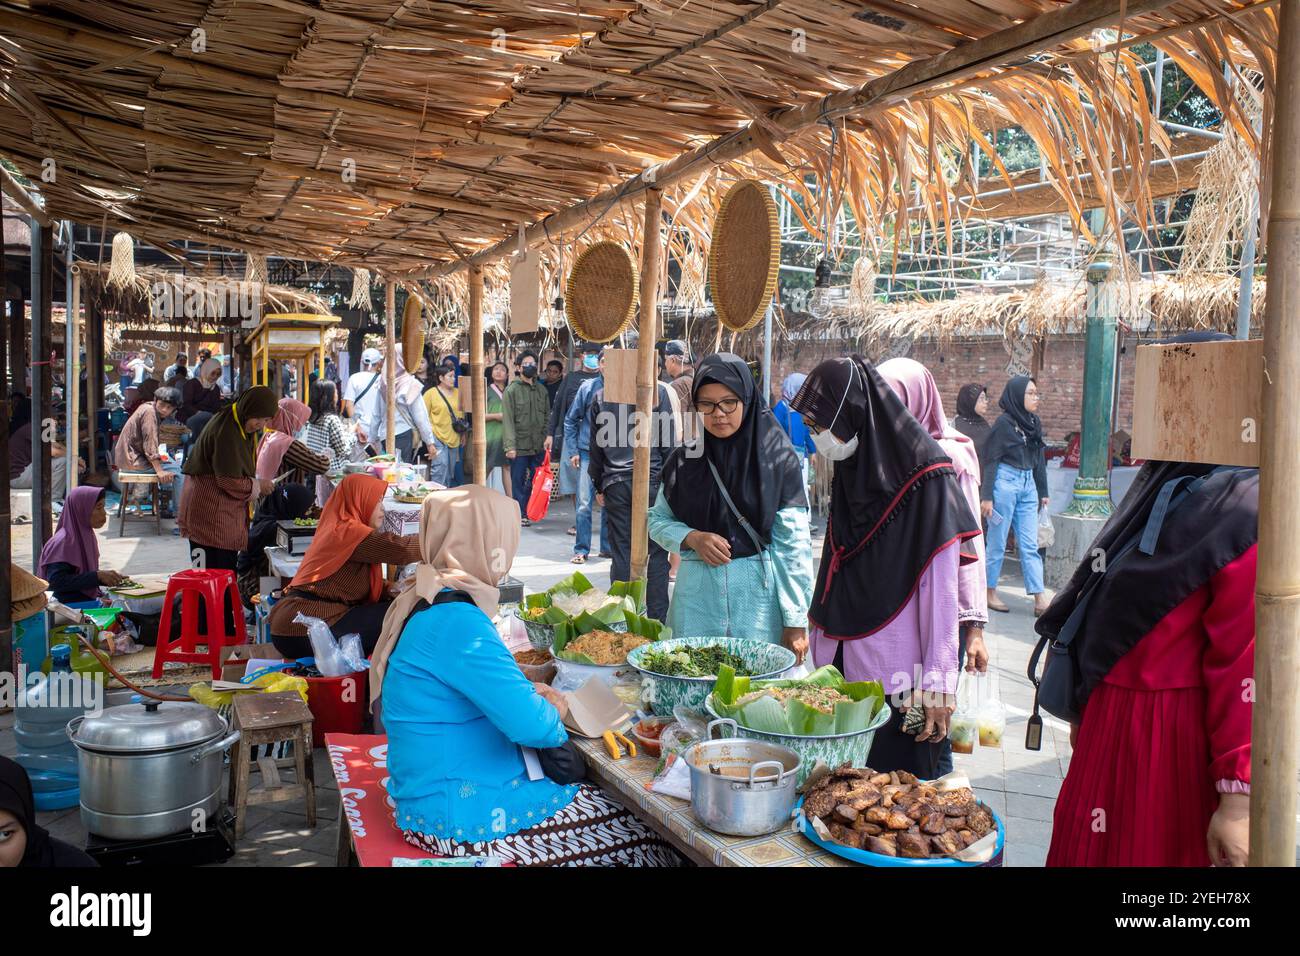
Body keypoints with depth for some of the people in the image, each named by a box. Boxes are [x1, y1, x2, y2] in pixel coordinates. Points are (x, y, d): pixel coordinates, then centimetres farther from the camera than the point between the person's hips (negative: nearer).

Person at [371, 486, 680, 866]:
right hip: (461, 817, -10)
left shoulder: (423, 604, 6)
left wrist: (528, 693, 5)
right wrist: (552, 710, -5)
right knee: (639, 839, -3)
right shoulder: (454, 621, -24)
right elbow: (533, 726, -27)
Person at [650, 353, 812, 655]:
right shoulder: (684, 460, 5)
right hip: (697, 595, 2)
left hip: (759, 596, -2)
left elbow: (793, 542, -6)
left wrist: (796, 622, -8)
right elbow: (658, 520, 14)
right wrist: (692, 538, -8)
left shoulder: (779, 459, -5)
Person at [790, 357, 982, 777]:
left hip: (898, 675, -6)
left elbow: (942, 587, -15)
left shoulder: (926, 477, -14)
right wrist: (816, 634, 15)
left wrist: (938, 681, -15)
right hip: (842, 664, 7)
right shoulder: (850, 470, 8)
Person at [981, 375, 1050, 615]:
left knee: (1030, 545, 4)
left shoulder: (1034, 423, 11)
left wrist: (1043, 492, 17)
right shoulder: (1003, 423, -8)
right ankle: (989, 593, 14)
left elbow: (1039, 460, 18)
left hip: (1028, 485, 6)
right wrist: (987, 496, -13)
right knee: (997, 543, 3)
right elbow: (991, 460, -9)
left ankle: (1040, 600, 3)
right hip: (1005, 482, -6)